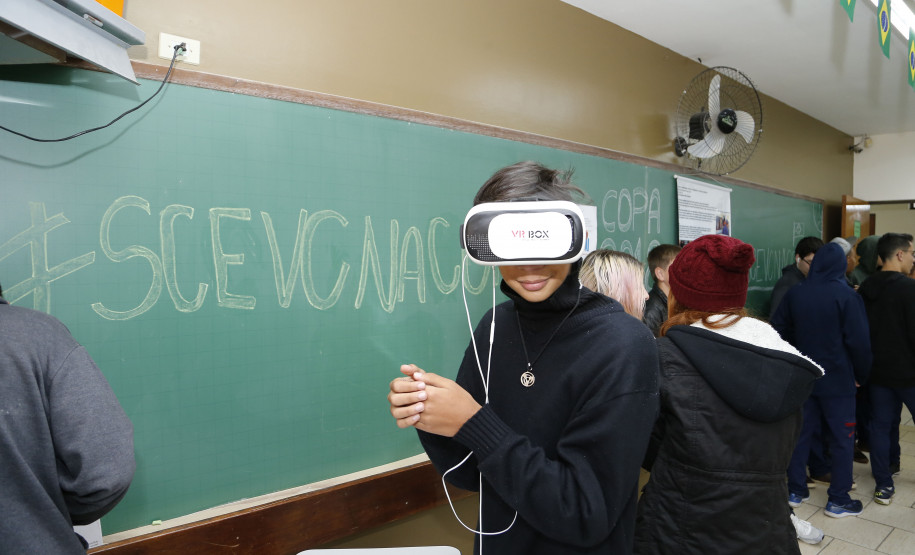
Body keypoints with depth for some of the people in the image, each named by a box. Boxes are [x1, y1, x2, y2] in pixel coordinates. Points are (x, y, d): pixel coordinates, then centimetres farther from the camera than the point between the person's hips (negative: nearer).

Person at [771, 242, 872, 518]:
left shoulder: (794, 293, -1)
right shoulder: (846, 296, -13)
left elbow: (778, 329, 4)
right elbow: (859, 340, -13)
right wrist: (861, 375, 1)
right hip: (838, 379, -4)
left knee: (801, 433, 13)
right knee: (841, 438, 8)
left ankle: (795, 490, 21)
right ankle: (838, 500, 15)